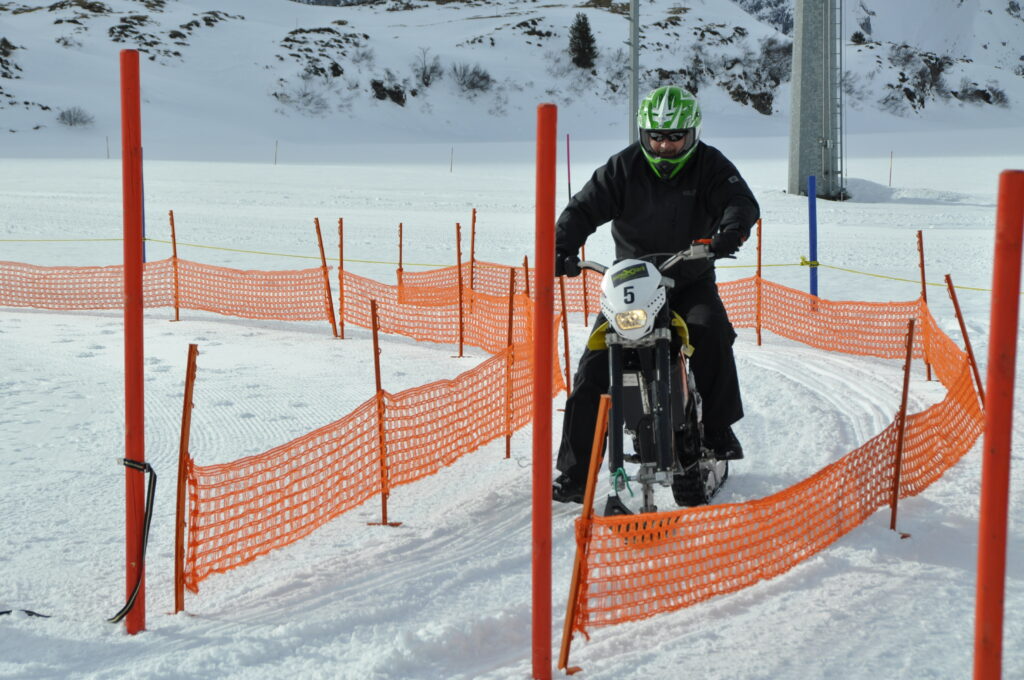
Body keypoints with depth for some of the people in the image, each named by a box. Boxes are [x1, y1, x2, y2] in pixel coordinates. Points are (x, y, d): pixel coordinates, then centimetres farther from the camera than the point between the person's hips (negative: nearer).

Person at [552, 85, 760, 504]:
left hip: (691, 281, 0)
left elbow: (742, 200, -16)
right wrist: (561, 245, -27)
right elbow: (584, 208, -9)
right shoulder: (624, 168, -4)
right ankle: (574, 471, -3)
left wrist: (733, 227, -40)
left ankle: (717, 430, -14)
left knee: (712, 334, -31)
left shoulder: (709, 166, -4)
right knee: (593, 369, -10)